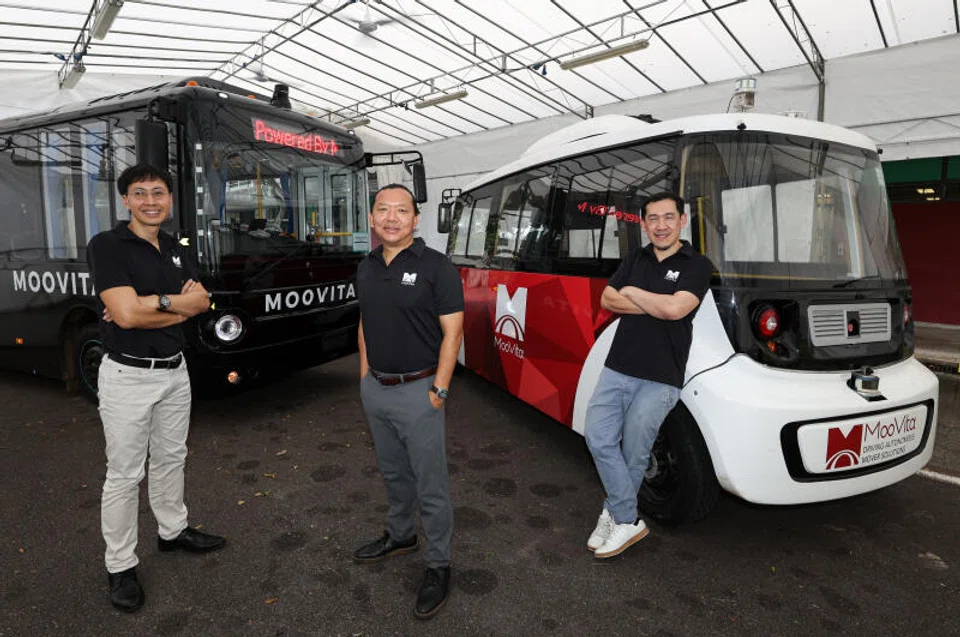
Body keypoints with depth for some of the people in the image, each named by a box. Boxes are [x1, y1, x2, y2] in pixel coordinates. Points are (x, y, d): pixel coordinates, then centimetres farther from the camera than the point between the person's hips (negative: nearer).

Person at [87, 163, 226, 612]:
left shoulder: (175, 249, 9)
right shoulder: (107, 245, -12)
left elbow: (201, 303, 0)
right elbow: (126, 314, -23)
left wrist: (152, 303, -15)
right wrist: (177, 302, -10)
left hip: (175, 371, 6)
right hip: (127, 376, -6)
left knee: (170, 458, 19)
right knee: (124, 475, 3)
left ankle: (172, 531, 37)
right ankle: (120, 567, 18)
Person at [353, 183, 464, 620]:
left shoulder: (436, 266, -12)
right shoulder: (366, 268, 7)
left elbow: (452, 331, -13)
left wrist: (438, 390, -16)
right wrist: (365, 375, 12)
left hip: (417, 390, -6)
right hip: (374, 389, 6)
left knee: (430, 484, 4)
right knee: (393, 473, 23)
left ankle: (438, 566, 20)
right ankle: (401, 536, 43)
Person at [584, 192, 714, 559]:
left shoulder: (697, 266, -2)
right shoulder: (635, 260, 13)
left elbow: (675, 308, -19)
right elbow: (607, 301, 3)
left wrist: (632, 293, -4)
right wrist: (654, 305, -9)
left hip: (659, 380, -5)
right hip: (617, 369, 5)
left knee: (633, 454, 3)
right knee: (598, 438, -2)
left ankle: (616, 514, 26)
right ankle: (627, 522, 11)